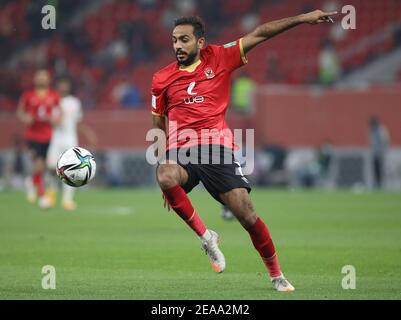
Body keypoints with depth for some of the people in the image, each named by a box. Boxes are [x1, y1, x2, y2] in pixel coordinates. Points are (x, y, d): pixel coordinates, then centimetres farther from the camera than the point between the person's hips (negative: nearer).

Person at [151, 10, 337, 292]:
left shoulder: (219, 58, 8)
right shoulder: (162, 79, 12)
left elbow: (258, 35, 5)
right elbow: (159, 126, 20)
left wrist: (303, 18, 0)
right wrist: (163, 163, 16)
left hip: (217, 147, -1)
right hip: (179, 149, 1)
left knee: (246, 214, -9)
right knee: (165, 178, -35)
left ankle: (276, 275, 11)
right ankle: (206, 236, -14)